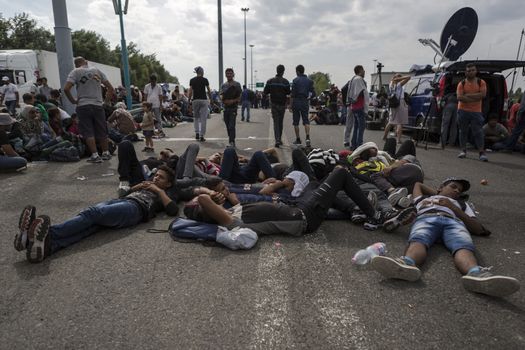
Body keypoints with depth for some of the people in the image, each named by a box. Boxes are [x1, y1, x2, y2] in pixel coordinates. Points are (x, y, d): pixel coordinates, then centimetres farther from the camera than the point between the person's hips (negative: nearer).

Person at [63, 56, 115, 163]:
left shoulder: (75, 72, 1)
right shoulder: (97, 70, 10)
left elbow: (66, 88, -11)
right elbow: (110, 87, 7)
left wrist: (73, 101, 1)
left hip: (83, 105, -3)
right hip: (98, 105, 3)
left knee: (88, 132, 0)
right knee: (102, 131, 11)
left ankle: (95, 155, -5)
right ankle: (106, 153, 19)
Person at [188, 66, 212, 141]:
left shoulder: (192, 80, 5)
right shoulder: (205, 80, -1)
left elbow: (190, 92, 2)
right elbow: (208, 91, 5)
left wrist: (189, 100, 9)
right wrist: (210, 98, 18)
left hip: (195, 100, 3)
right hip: (203, 100, -2)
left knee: (196, 117, 18)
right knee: (203, 118, 1)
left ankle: (197, 133, 6)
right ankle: (201, 136, -1)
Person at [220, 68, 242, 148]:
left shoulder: (237, 85, 1)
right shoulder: (223, 85, 14)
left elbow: (239, 97, -2)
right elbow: (221, 96, 11)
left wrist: (233, 101, -18)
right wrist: (223, 99, -12)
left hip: (233, 108, -5)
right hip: (225, 108, 5)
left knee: (231, 126, -12)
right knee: (227, 125, 10)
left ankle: (232, 142, -13)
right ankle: (231, 140, 21)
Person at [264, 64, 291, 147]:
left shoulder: (270, 81, -2)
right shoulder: (285, 81, -8)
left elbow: (265, 92, 0)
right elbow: (288, 93, -7)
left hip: (274, 104, 0)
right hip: (282, 104, 0)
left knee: (276, 122, 0)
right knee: (280, 122, 14)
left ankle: (277, 140, -14)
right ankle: (279, 139, 22)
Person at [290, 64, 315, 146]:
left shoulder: (295, 80, -6)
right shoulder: (309, 80, 7)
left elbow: (293, 94, -11)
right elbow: (313, 93, 4)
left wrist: (291, 105, -8)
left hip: (296, 102, -3)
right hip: (305, 102, 3)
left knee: (296, 122, 7)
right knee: (306, 120, 3)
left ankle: (298, 139, 12)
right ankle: (307, 137, -17)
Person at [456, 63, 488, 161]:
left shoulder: (481, 82, 4)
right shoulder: (461, 83, 3)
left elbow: (483, 94, -11)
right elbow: (459, 97, -10)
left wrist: (467, 95, -13)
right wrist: (475, 98, -11)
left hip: (476, 111, -1)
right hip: (463, 110, 1)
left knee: (478, 132, -6)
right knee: (463, 131, 6)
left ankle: (482, 153, -7)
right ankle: (463, 151, 16)